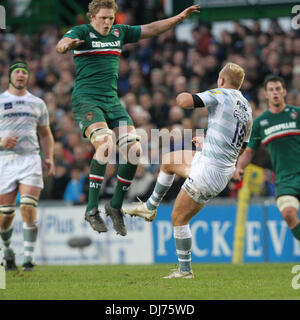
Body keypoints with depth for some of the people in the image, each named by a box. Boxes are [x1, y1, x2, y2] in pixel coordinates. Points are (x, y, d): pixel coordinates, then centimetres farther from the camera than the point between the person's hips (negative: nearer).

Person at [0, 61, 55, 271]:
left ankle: (29, 258, -11)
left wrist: (49, 158, 8)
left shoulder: (37, 103, 15)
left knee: (28, 208, -15)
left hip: (31, 159, 1)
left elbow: (45, 134, 23)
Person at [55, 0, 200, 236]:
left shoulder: (119, 33, 14)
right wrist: (67, 44, -49)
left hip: (112, 101, 6)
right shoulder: (81, 32, -4)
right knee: (105, 144, -29)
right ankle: (92, 209, -23)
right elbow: (61, 46, -24)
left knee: (134, 150, -9)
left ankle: (116, 206, 8)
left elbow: (151, 29, 24)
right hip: (86, 100, -6)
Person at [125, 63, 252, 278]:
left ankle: (185, 270, 12)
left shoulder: (221, 95, -10)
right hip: (226, 169, 8)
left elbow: (184, 101, -21)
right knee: (169, 160, 27)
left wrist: (185, 94, 4)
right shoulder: (247, 109, 13)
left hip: (209, 170, -8)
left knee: (179, 218, 6)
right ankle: (150, 208, 37)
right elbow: (241, 149, 22)